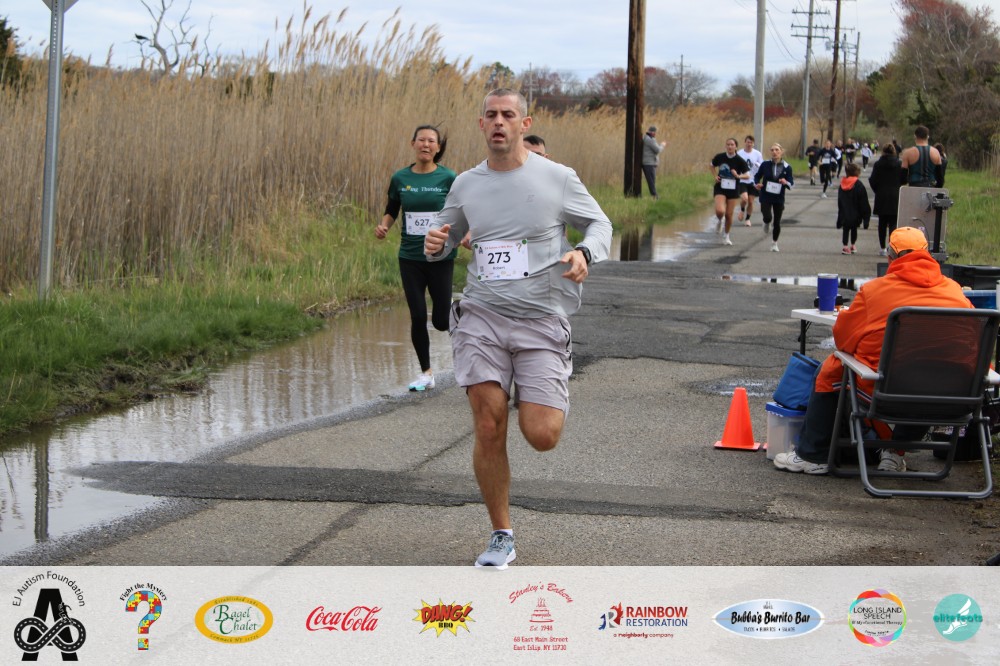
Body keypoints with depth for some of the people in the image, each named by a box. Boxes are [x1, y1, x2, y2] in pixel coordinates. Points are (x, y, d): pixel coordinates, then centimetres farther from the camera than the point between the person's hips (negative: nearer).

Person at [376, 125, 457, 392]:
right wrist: (384, 226, -5)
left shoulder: (448, 178, -5)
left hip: (440, 257, -2)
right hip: (410, 257, 2)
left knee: (441, 321, 0)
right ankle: (426, 373, 16)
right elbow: (391, 211, 15)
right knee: (418, 317, -1)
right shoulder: (400, 179, 3)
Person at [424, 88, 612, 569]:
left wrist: (584, 253, -12)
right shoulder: (466, 185, 8)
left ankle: (546, 397, 29)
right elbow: (446, 234, 22)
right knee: (488, 430, -6)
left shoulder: (557, 179, 0)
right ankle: (501, 537, 10)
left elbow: (600, 223, 10)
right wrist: (436, 244, -3)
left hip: (542, 318, -2)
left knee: (541, 436, -11)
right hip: (481, 317, 2)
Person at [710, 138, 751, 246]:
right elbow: (711, 166, 16)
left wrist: (738, 176, -24)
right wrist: (715, 176, -1)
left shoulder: (740, 161, -7)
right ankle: (718, 221, 17)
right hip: (720, 188, 0)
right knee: (720, 211, -21)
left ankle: (726, 236, 28)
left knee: (729, 215, 5)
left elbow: (747, 176, -4)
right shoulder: (720, 157, -4)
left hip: (733, 190, 1)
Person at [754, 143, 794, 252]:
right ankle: (766, 223, 20)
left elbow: (792, 184, -1)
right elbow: (757, 176, 9)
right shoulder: (765, 165, -4)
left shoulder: (786, 167, -4)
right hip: (766, 197, -1)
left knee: (777, 222, 7)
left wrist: (786, 182, -24)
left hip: (779, 198, 1)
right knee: (767, 217, -20)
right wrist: (758, 184, -11)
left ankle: (774, 243, 28)